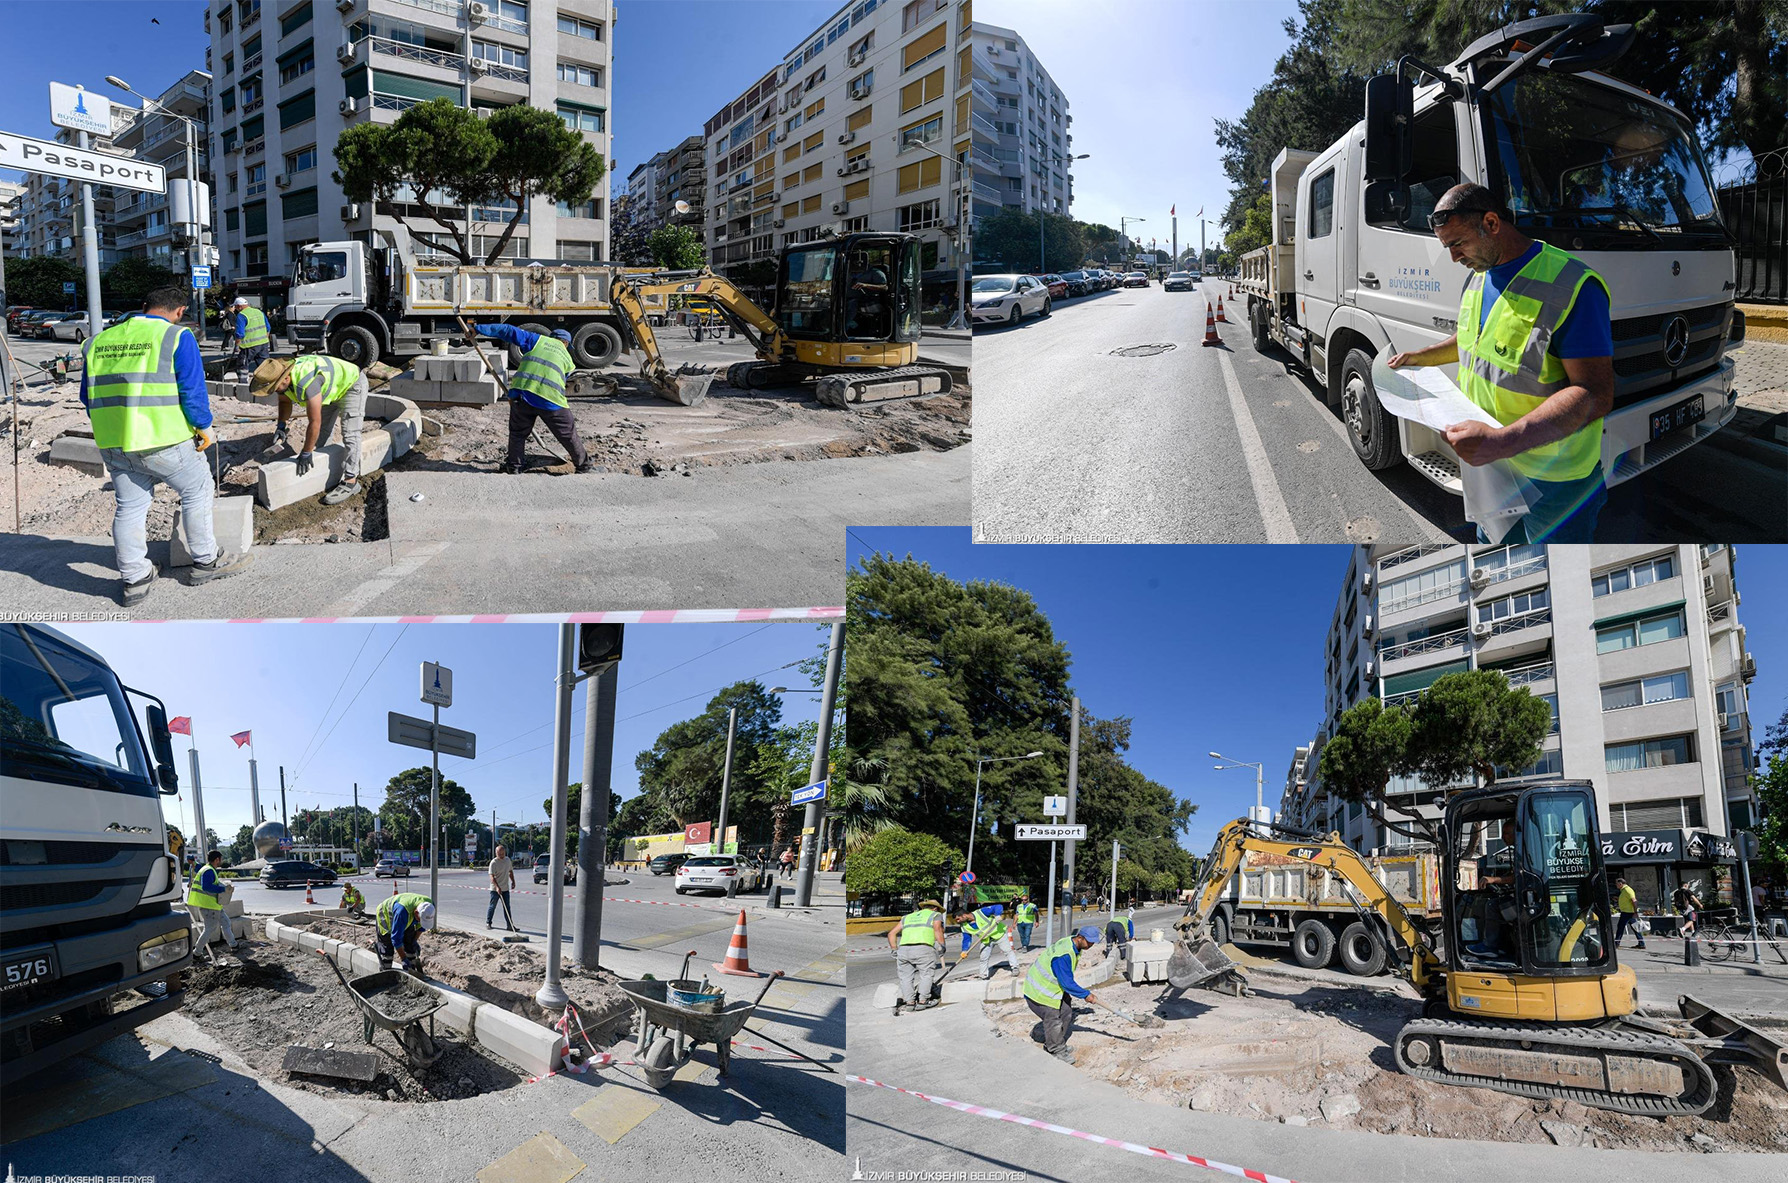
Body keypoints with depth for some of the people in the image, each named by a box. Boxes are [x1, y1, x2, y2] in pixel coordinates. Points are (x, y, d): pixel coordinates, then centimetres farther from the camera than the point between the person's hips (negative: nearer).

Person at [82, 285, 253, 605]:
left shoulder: (98, 341, 11)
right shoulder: (176, 337, -6)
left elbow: (89, 397, 15)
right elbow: (192, 390, -11)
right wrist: (203, 427, 2)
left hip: (112, 444, 5)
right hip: (163, 441, -5)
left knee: (129, 507, 14)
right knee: (196, 490, 15)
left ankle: (133, 578, 21)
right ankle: (206, 561, 22)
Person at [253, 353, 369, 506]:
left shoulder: (306, 382, -41)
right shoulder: (282, 375, -13)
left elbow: (314, 422, -38)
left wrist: (306, 453, -29)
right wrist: (281, 426, -4)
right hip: (332, 389, 10)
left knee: (350, 434, -17)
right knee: (322, 431, 16)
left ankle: (350, 481, -18)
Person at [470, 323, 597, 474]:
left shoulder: (538, 340, 17)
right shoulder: (567, 358, 20)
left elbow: (509, 331, 14)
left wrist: (479, 329, 19)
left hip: (522, 394, 1)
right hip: (552, 400, -1)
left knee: (518, 433, 21)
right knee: (568, 435, 14)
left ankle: (513, 466, 26)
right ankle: (584, 465, 23)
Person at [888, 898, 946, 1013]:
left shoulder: (907, 917, 33)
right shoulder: (935, 915, 21)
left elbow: (891, 933, 26)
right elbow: (937, 930, 0)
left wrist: (895, 950, 27)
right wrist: (942, 947, 1)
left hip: (903, 949, 4)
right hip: (923, 949, -4)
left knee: (906, 976, 15)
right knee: (926, 974, 10)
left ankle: (909, 1002, 11)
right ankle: (922, 1001, 6)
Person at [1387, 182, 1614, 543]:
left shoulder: (1571, 286, -23)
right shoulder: (1479, 277, 6)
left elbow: (1596, 395, -30)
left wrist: (1503, 442, -41)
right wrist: (1420, 357, 12)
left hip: (1551, 480, -8)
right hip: (1488, 460, 8)